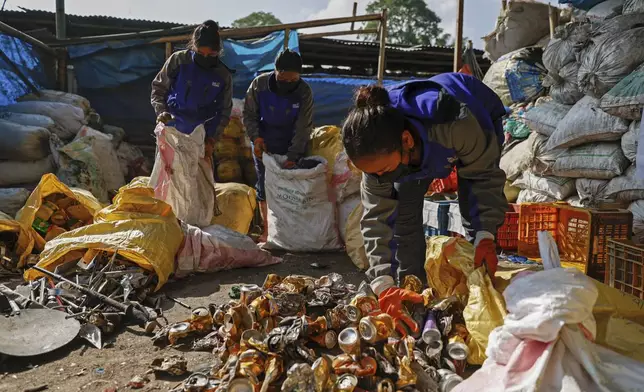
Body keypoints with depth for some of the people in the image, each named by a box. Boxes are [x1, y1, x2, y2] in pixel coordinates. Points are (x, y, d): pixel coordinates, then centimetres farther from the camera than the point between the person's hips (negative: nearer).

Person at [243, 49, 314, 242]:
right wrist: (256, 137, -19)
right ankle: (267, 230, 21)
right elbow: (249, 114, -3)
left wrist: (293, 157, -23)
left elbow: (303, 127, -17)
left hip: (292, 148, 0)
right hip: (264, 146, 1)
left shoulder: (304, 92, -17)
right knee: (264, 188, 6)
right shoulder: (259, 85, -15)